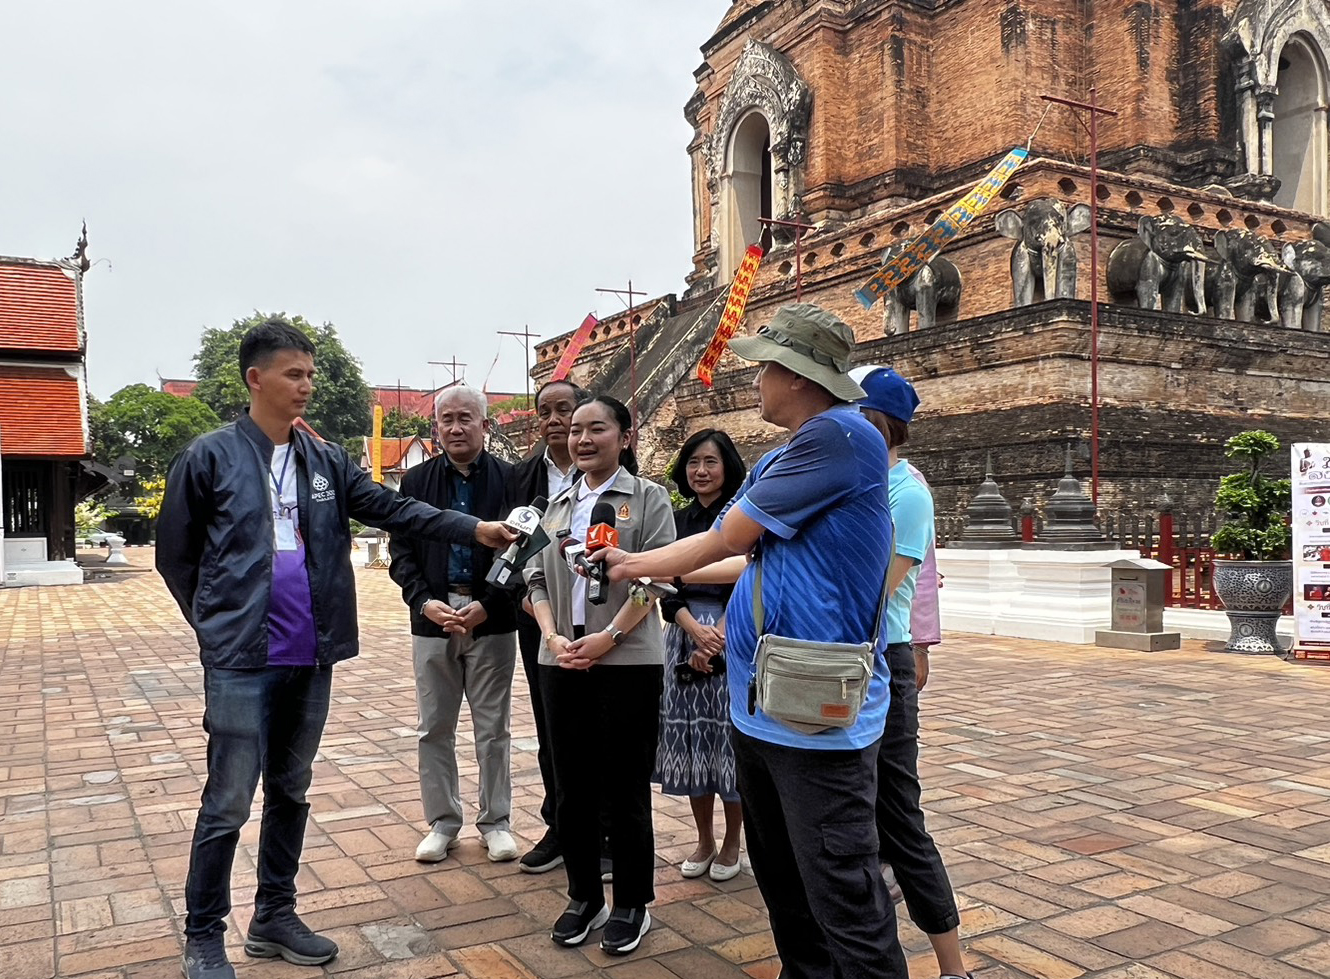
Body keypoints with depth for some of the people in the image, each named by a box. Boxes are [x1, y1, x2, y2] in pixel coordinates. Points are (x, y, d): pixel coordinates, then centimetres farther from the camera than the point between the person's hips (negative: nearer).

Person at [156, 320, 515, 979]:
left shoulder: (326, 460, 8)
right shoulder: (209, 457, -5)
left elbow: (391, 509, 0)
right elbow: (175, 554, 2)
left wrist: (473, 528, -10)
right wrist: (218, 623, 3)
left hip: (312, 658, 5)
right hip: (240, 660, -5)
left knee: (290, 792, 15)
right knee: (228, 802, 1)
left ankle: (275, 917, 31)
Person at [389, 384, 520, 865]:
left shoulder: (509, 479, -2)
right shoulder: (416, 481, 5)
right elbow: (400, 552, 3)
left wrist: (488, 604, -13)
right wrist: (425, 602, -11)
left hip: (492, 621, -2)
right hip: (433, 619, 2)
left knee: (493, 728, 8)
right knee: (435, 728, 10)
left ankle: (495, 821, 22)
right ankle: (442, 822, 25)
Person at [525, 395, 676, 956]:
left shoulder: (647, 498, -1)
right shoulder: (558, 505, 14)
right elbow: (538, 578, 11)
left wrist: (607, 637, -17)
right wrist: (554, 638, -5)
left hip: (628, 662, -5)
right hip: (562, 663, 5)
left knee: (624, 788, 4)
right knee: (572, 786, 11)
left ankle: (632, 905, 19)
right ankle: (584, 897, 26)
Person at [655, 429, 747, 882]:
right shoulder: (677, 521, 10)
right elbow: (667, 590, 4)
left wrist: (715, 640, -15)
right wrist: (696, 631, -13)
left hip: (735, 640, -4)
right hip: (683, 638, 4)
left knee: (730, 738, 1)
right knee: (690, 739, 8)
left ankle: (731, 844, 18)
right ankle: (704, 841, 23)